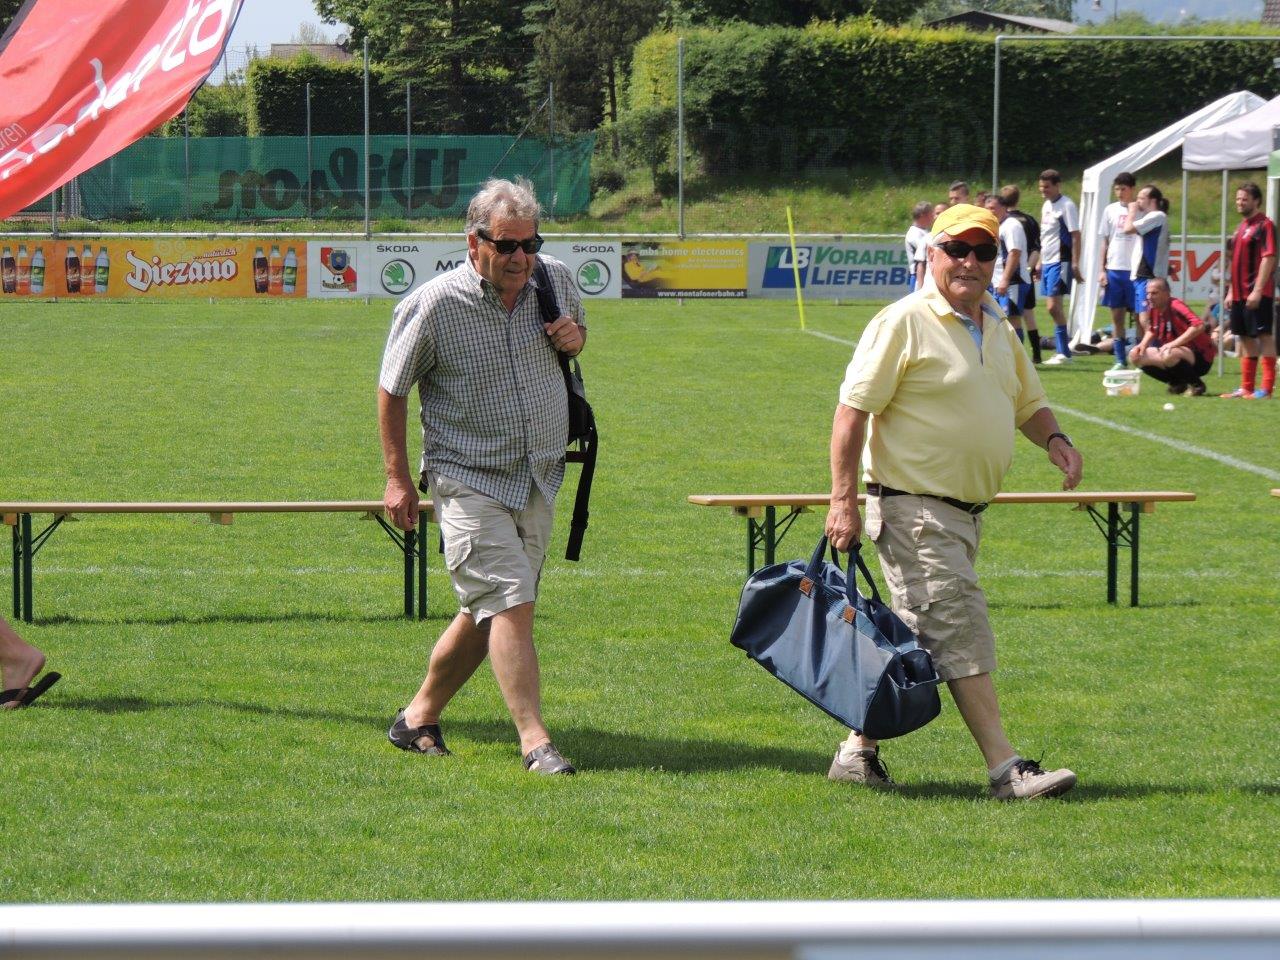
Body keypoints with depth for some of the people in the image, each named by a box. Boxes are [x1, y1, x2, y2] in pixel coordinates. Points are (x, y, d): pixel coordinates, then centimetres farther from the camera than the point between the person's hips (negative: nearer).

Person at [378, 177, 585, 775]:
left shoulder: (556, 282, 2)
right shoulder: (433, 305, -12)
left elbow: (575, 328, 24)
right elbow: (392, 389, -1)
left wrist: (574, 338, -2)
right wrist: (397, 478, -2)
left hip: (539, 480, 6)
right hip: (470, 481, -5)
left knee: (487, 615, 10)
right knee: (509, 604, -17)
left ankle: (419, 717, 26)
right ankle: (535, 742, -17)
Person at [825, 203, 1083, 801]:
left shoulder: (998, 330, 14)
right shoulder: (905, 322, -10)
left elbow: (1027, 403, 26)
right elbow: (852, 410, -12)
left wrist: (1054, 439, 3)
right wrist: (843, 500, -18)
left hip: (967, 508, 8)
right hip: (912, 507, -8)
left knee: (917, 638, 11)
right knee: (961, 633, -11)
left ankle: (859, 750, 21)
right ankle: (1005, 769, -13)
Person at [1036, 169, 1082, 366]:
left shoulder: (1067, 206, -10)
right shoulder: (1046, 205, 16)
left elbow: (1076, 236, -13)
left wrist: (1075, 264, -18)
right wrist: (1040, 262, 22)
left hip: (1060, 261, -9)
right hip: (1047, 261, 9)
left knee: (1054, 306, -13)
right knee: (1053, 307, 8)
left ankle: (1064, 353, -8)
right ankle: (1063, 351, 13)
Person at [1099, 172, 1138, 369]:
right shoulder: (1110, 210, 9)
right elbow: (1105, 242, 12)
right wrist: (1102, 270, 8)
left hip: (1135, 269, -4)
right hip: (1114, 269, 4)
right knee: (1117, 316, 5)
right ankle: (1120, 360, 11)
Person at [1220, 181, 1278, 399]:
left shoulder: (1264, 225, -10)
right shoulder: (1242, 226, 17)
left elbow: (1268, 259, -17)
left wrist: (1257, 290, -22)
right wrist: (1231, 291, 20)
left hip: (1258, 294, -9)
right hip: (1240, 294, 9)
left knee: (1264, 336, -7)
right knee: (1246, 338, 12)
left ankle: (1267, 388, -8)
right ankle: (1246, 387, 17)